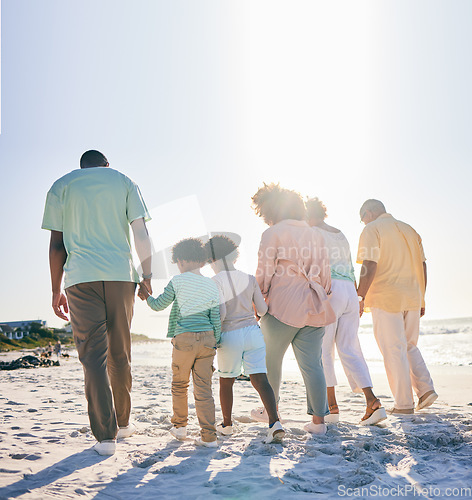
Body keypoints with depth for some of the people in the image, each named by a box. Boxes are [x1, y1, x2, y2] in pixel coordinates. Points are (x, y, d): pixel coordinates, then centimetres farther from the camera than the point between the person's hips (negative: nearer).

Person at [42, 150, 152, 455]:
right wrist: (147, 276, 9)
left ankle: (106, 435, -4)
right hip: (121, 274, 1)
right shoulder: (124, 182, 14)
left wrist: (56, 291, 9)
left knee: (93, 355, -1)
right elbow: (142, 235, 4)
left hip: (80, 278, -1)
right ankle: (123, 422, 26)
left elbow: (57, 244, 6)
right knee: (120, 353, 13)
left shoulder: (61, 186, 13)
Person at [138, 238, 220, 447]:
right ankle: (208, 436, 2)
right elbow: (216, 320, 7)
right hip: (207, 339, 3)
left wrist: (146, 296, 22)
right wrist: (215, 344, 16)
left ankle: (180, 426, 28)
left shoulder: (178, 281, -3)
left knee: (179, 384, 16)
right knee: (204, 388, 4)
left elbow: (159, 305, 3)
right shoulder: (212, 287, 7)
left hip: (184, 339, -3)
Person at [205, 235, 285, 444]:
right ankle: (275, 422, -17)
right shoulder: (249, 279, 5)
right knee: (260, 379, 0)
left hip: (230, 336, -3)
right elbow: (262, 309, 8)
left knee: (226, 381, 16)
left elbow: (220, 312, -19)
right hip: (253, 332, 3)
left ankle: (227, 424, 31)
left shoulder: (216, 281, -10)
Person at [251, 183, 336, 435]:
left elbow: (264, 273, -7)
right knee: (312, 364, 6)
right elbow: (325, 275, 15)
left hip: (283, 307, -5)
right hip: (313, 307, 5)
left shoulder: (273, 233, -3)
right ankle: (318, 420, 5)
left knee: (271, 359, 14)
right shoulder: (316, 235, 14)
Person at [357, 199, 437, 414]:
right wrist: (420, 299, 19)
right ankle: (425, 388, 7)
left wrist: (360, 298, -12)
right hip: (412, 298, 7)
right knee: (409, 346, 20)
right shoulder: (409, 230, 16)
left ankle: (404, 403, 5)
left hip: (386, 299, -7)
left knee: (393, 351, 0)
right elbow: (422, 266, 14)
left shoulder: (372, 230, -4)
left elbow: (370, 266, -15)